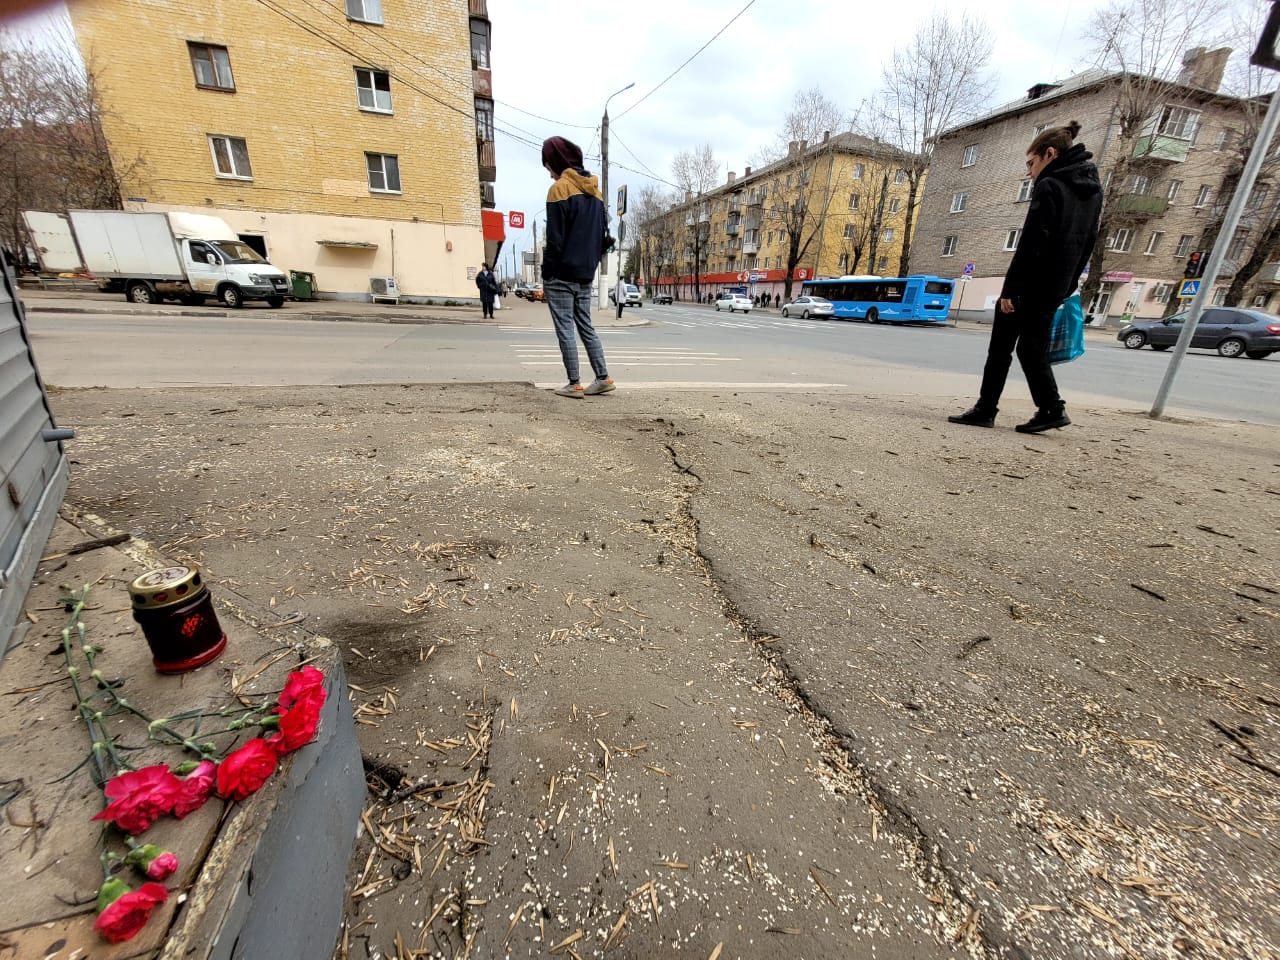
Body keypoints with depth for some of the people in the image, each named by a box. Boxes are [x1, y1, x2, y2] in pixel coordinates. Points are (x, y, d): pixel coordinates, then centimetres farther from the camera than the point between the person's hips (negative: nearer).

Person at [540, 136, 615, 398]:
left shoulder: (559, 188, -7)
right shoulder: (594, 190, 16)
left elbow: (555, 238, -13)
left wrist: (547, 274, -9)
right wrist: (591, 265, 17)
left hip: (562, 274, -7)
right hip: (585, 274, 7)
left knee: (565, 329, -4)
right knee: (586, 327, 12)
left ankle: (574, 384, -3)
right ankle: (603, 378, 9)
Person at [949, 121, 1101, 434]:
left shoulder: (1049, 186, -9)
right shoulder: (1092, 189, 18)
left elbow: (1031, 244, -18)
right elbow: (1087, 243, 18)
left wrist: (1010, 288, -20)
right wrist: (1068, 285, 19)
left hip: (1031, 284, -8)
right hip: (1056, 287, 8)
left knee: (1001, 347, 0)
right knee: (1032, 348, 12)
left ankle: (986, 409, 3)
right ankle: (1052, 408, 6)